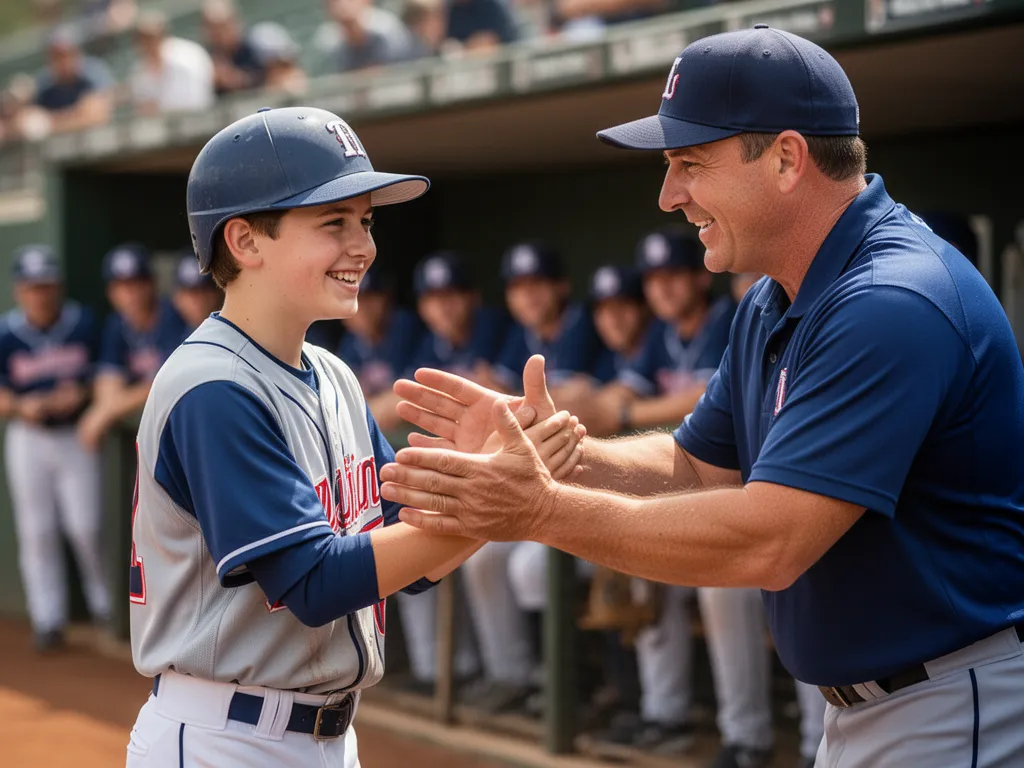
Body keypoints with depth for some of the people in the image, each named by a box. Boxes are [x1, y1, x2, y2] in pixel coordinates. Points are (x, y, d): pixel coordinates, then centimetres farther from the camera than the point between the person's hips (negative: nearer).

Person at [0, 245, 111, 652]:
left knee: (85, 525, -4)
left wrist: (84, 394, -18)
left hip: (76, 436, -1)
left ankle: (105, 602, 20)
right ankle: (47, 620, 11)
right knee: (36, 531, 3)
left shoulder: (84, 324, -5)